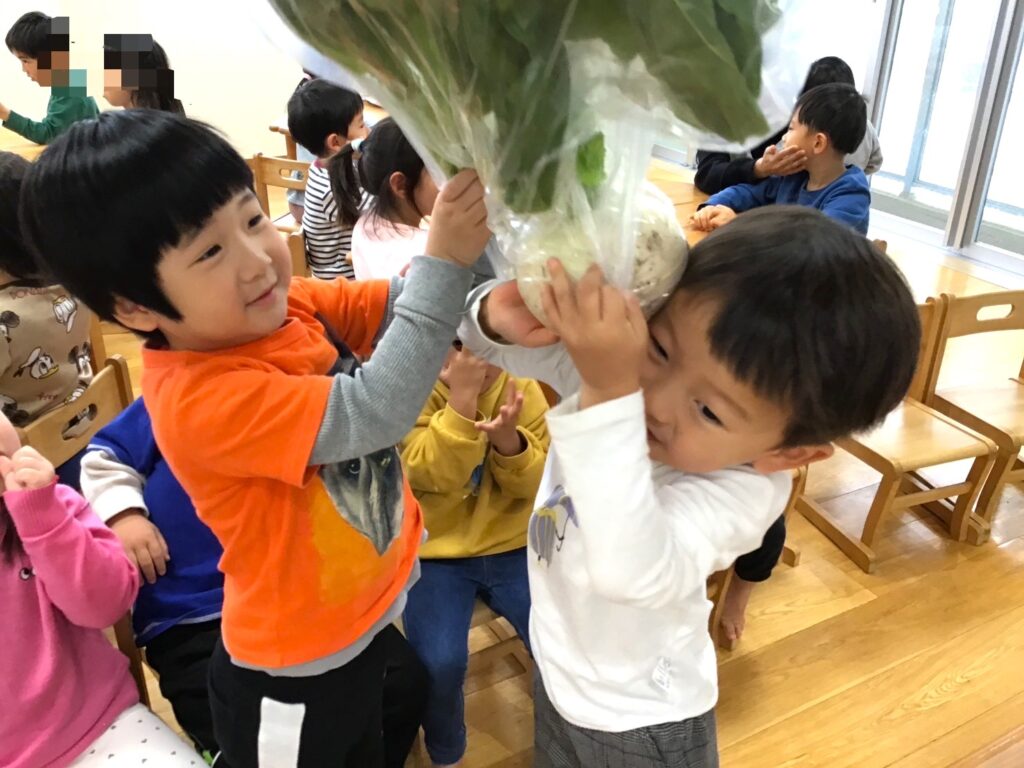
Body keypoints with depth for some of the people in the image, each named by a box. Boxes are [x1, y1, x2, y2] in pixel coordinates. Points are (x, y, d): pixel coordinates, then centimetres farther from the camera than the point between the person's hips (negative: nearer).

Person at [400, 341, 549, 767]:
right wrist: (462, 396, -33)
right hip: (435, 552, -2)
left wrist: (507, 438, -26)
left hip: (512, 546, 3)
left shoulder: (521, 388, -2)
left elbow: (535, 483, -6)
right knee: (438, 664, -21)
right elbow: (434, 475, -23)